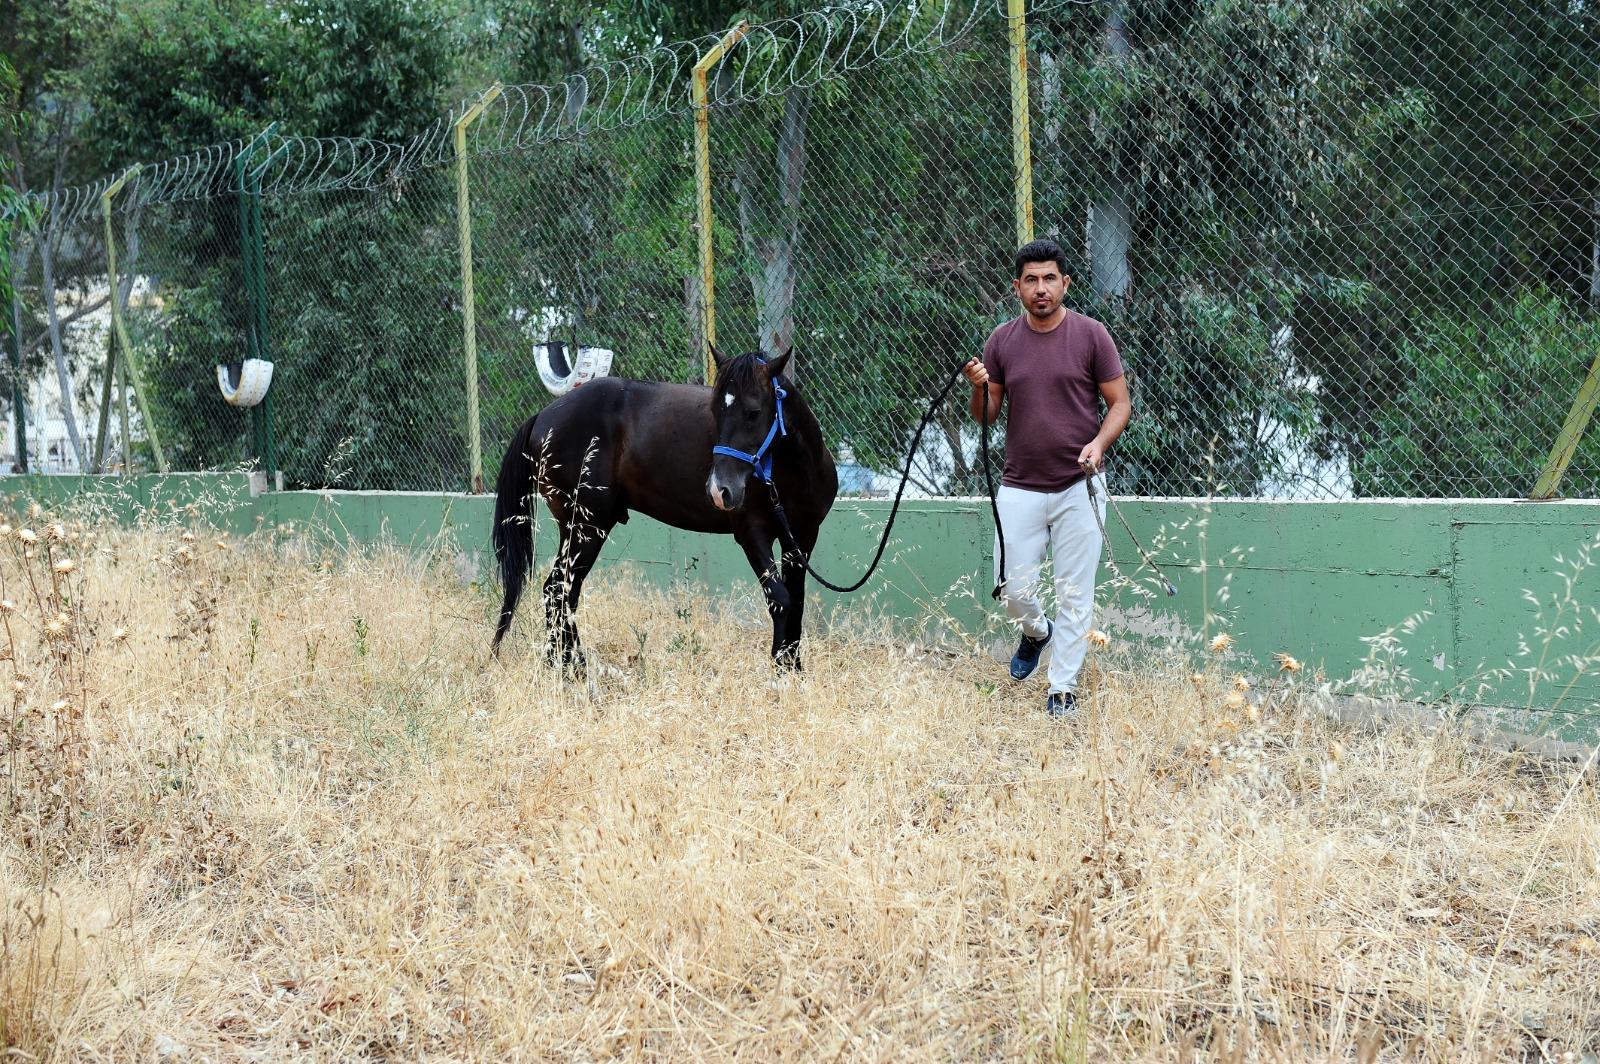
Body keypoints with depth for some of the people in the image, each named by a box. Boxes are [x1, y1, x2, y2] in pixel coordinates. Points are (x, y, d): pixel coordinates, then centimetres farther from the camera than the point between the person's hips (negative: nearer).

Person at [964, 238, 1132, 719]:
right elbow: (986, 415, 11)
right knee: (1014, 589, 3)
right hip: (1019, 488, 2)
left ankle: (1063, 689, 9)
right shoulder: (1001, 340, 6)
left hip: (1079, 486, -2)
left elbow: (1120, 403, 1)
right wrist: (979, 388, -11)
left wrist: (1098, 443, -17)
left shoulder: (1091, 335, -2)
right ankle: (1036, 633, 36)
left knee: (1075, 595, -1)